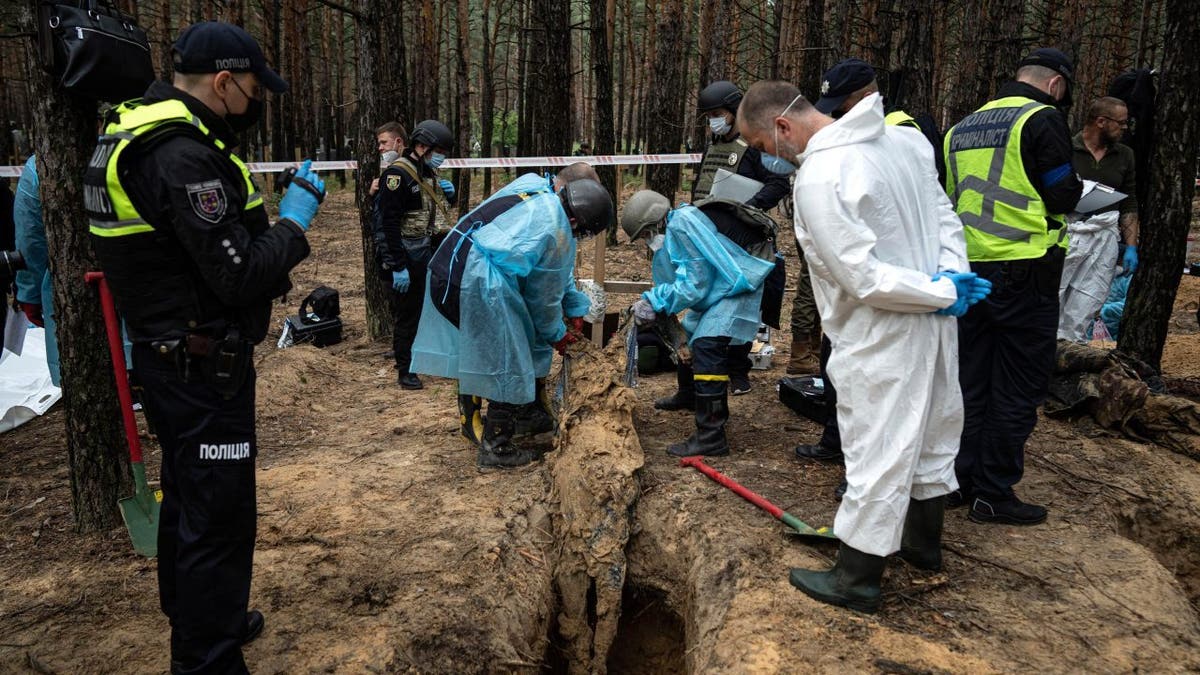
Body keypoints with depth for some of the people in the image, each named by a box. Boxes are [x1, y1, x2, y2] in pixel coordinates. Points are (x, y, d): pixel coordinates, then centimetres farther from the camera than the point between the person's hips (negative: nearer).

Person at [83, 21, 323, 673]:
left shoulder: (138, 135, 9)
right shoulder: (184, 155, -23)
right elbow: (240, 276, -25)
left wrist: (270, 205, 5)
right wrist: (293, 222, -11)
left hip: (169, 358, 11)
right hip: (204, 369, -11)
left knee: (187, 498, 24)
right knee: (218, 519, -1)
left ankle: (195, 622, 43)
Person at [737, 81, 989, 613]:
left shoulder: (817, 179, -23)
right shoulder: (901, 136, 4)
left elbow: (863, 277, -25)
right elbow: (944, 213, 9)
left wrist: (946, 292, -15)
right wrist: (953, 275, -3)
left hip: (883, 337, -9)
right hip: (933, 320, 9)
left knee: (876, 454, 2)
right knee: (929, 434, 22)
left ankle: (857, 580, 17)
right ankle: (923, 543, 41)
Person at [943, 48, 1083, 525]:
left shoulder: (964, 127, 13)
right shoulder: (1042, 119, -9)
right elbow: (1064, 196, -10)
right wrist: (1073, 187, 10)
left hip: (968, 267, 7)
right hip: (1024, 271, -7)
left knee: (970, 378, 14)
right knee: (1019, 385, 2)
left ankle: (960, 480, 21)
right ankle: (994, 494, 7)